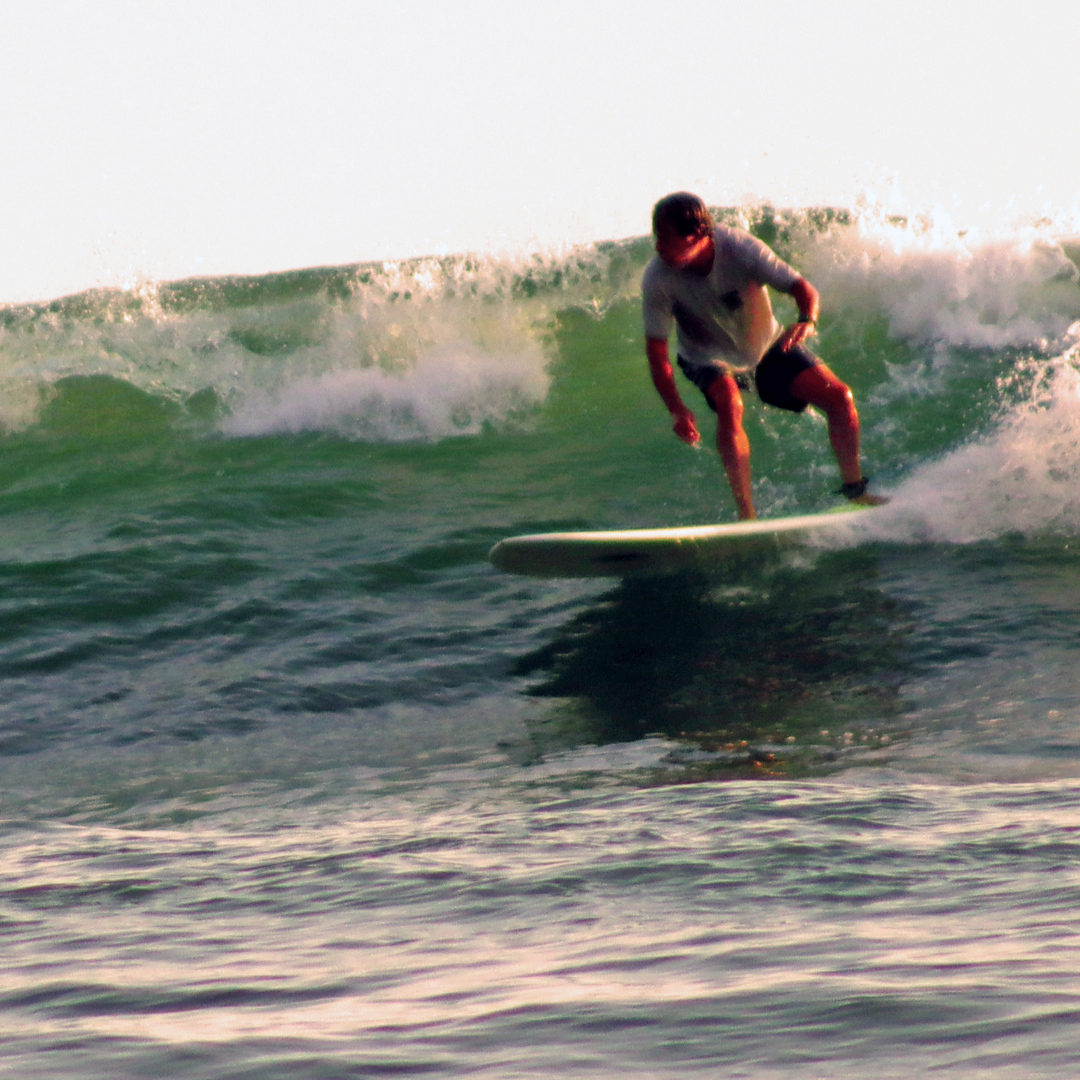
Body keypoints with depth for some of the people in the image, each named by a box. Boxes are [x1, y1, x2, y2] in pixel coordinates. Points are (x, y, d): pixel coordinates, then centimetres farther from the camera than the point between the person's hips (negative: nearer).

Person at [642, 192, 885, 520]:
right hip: (708, 357, -2)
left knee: (840, 398, -8)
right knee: (729, 404, -34)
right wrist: (677, 411, -39)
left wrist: (807, 321, -52)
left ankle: (854, 489, 14)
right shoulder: (657, 280, -30)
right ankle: (746, 514, -28)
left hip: (767, 346, 2)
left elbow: (804, 289, -29)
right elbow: (657, 352, -26)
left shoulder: (739, 248, -31)